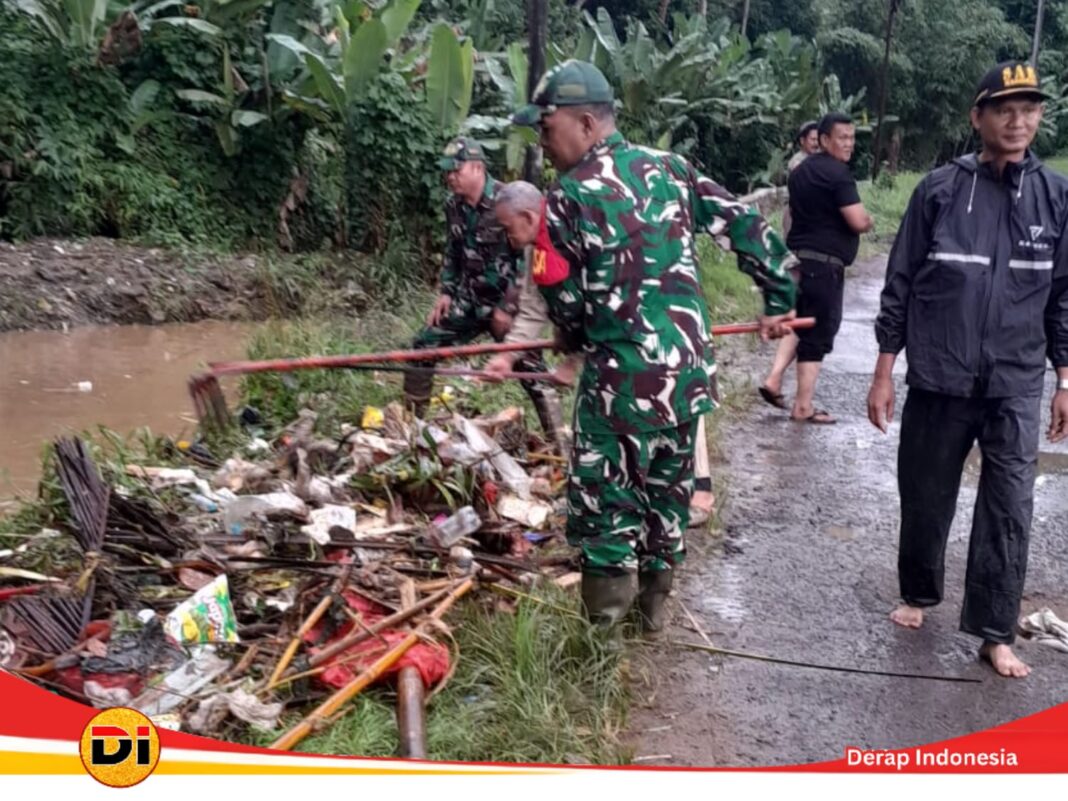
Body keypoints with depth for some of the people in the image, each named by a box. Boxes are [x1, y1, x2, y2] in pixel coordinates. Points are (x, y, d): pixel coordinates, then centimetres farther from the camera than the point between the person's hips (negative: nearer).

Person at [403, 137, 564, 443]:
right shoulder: (454, 204, 3)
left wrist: (508, 307, -18)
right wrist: (446, 291, 8)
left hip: (505, 303, -7)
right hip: (469, 300, 7)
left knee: (530, 370, -9)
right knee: (423, 345, 7)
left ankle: (557, 441, -1)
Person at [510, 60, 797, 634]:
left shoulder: (567, 198, -11)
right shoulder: (670, 169, 4)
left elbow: (562, 297, -4)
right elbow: (747, 229, 5)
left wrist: (575, 337, 18)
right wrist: (780, 300, 16)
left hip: (622, 376, -6)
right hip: (689, 369, 6)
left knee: (602, 489, 11)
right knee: (669, 485, 20)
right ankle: (654, 602, 34)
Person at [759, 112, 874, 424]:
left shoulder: (801, 170, 14)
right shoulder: (838, 173, -15)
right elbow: (858, 222, -19)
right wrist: (869, 222, 1)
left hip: (797, 257, 9)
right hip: (823, 263, -9)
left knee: (799, 322, 21)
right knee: (818, 332, -1)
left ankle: (773, 380, 10)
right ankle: (803, 407, 4)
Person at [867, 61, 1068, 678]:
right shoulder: (939, 190, -2)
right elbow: (901, 284, 0)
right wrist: (884, 371, -1)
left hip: (1017, 388, 1)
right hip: (938, 380, -1)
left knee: (1010, 512, -1)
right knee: (926, 499, 10)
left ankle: (995, 632, 11)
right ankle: (919, 594, 33)